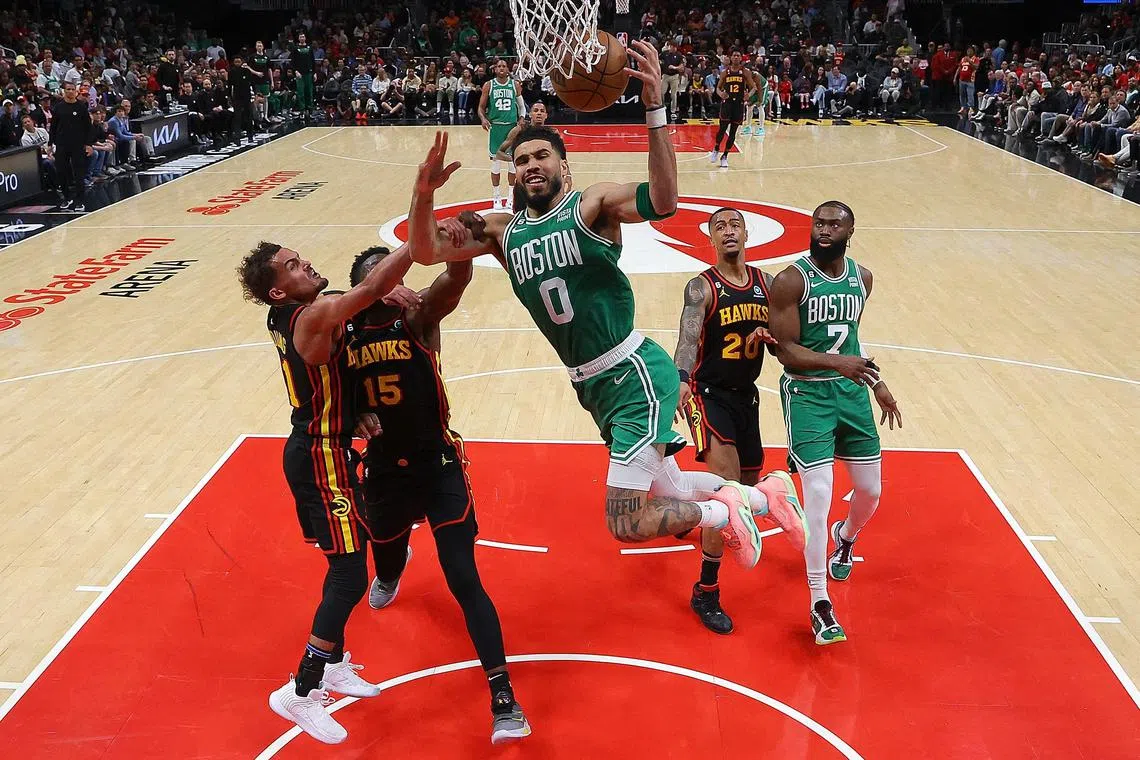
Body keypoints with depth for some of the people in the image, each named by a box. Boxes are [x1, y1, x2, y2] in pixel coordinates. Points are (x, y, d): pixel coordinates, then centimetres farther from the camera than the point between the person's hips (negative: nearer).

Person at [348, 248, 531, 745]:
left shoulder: (419, 316, -9)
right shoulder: (344, 332, 0)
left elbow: (457, 281, -29)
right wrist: (356, 416, -13)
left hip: (438, 467, -4)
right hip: (383, 471, 4)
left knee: (464, 580, -11)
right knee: (386, 561, 28)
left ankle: (504, 700, -7)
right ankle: (392, 570, 69)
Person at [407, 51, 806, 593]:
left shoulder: (591, 204, -9)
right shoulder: (503, 231, 8)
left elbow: (662, 202, -28)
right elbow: (425, 251, 2)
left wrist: (654, 107, -38)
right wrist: (424, 193, -16)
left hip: (635, 375, -7)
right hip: (592, 387, 7)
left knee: (627, 524, -13)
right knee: (669, 496, 20)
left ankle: (723, 512, 14)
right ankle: (763, 493, 45)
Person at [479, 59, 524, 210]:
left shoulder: (515, 85, 3)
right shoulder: (488, 85, 0)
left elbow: (522, 106, 11)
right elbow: (481, 107, 2)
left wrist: (521, 119, -7)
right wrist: (483, 118, -18)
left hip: (512, 126, 1)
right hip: (495, 127, -1)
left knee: (513, 161, 4)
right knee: (496, 162, 2)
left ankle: (511, 196, 15)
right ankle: (497, 197, 12)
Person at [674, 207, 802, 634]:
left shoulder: (766, 284, 5)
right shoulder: (702, 288, -12)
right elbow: (688, 337, -26)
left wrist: (768, 337, -15)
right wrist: (681, 380, -45)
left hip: (746, 394, 6)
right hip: (709, 393, -6)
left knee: (749, 482, 18)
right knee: (726, 486, -20)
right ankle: (706, 593, -11)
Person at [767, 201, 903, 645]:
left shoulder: (862, 278, 6)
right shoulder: (791, 281, -13)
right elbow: (785, 350, -17)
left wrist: (877, 383, 18)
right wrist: (836, 362, -31)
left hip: (851, 390, 6)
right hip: (807, 393, -6)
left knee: (871, 491, 12)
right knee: (818, 498, -12)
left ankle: (845, 538, 48)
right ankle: (819, 605, 1)